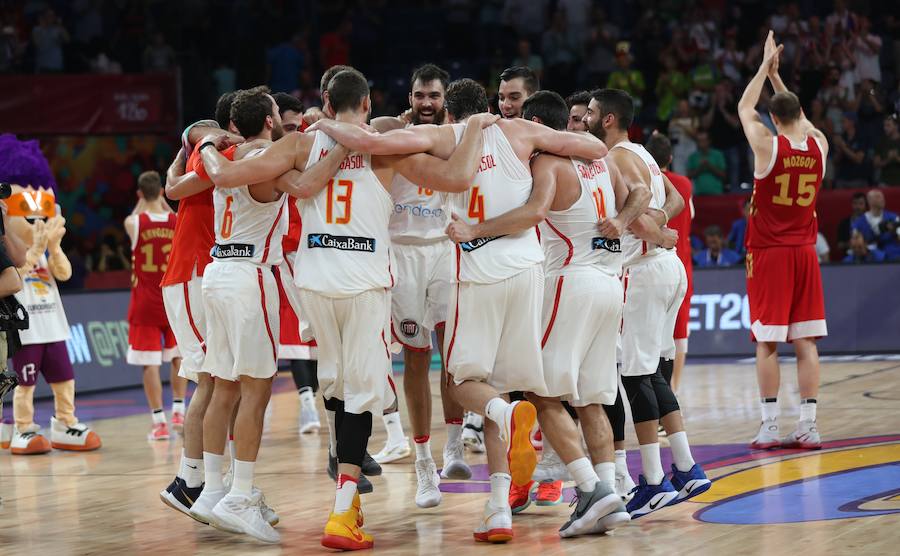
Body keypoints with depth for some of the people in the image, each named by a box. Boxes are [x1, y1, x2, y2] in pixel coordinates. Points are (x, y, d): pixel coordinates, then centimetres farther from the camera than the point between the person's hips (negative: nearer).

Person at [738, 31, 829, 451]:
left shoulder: (768, 145, -11)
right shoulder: (819, 145, 0)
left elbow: (744, 108, 8)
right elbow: (799, 117, 23)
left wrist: (766, 67, 16)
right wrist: (778, 77, 29)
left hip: (768, 254, -4)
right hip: (804, 251, 4)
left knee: (767, 342, -1)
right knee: (805, 341, 3)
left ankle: (770, 425, -3)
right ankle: (808, 426, 1)